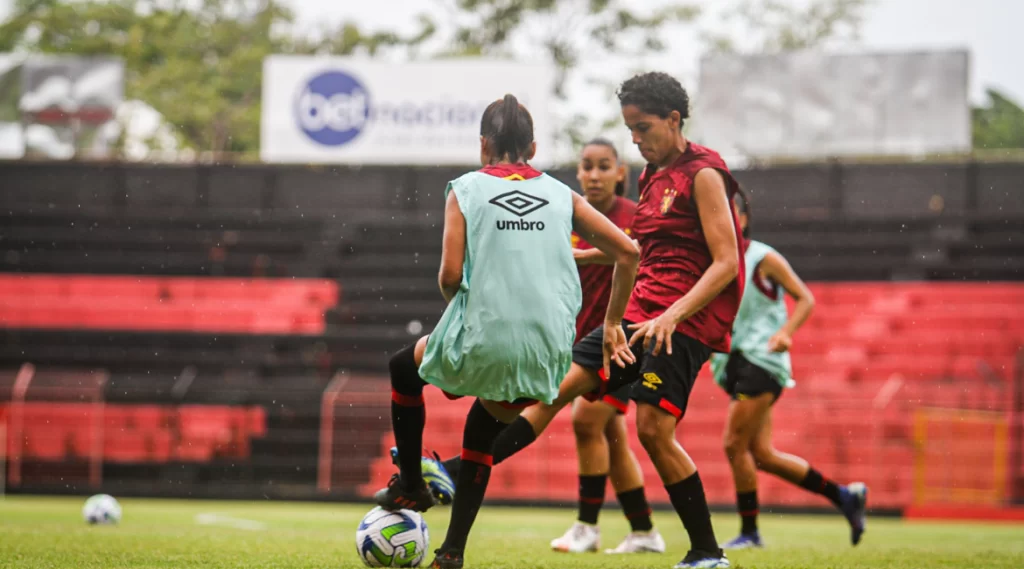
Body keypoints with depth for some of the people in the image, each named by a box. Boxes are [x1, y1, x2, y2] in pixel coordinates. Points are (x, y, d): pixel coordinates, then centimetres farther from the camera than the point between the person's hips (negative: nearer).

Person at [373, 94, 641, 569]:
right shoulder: (561, 194, 12)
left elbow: (450, 274, -6)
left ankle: (410, 486, 33)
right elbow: (627, 251, 9)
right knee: (483, 431, 29)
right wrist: (612, 325, 18)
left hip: (480, 346, -3)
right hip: (548, 357, 3)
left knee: (405, 366, 30)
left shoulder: (465, 190, 4)